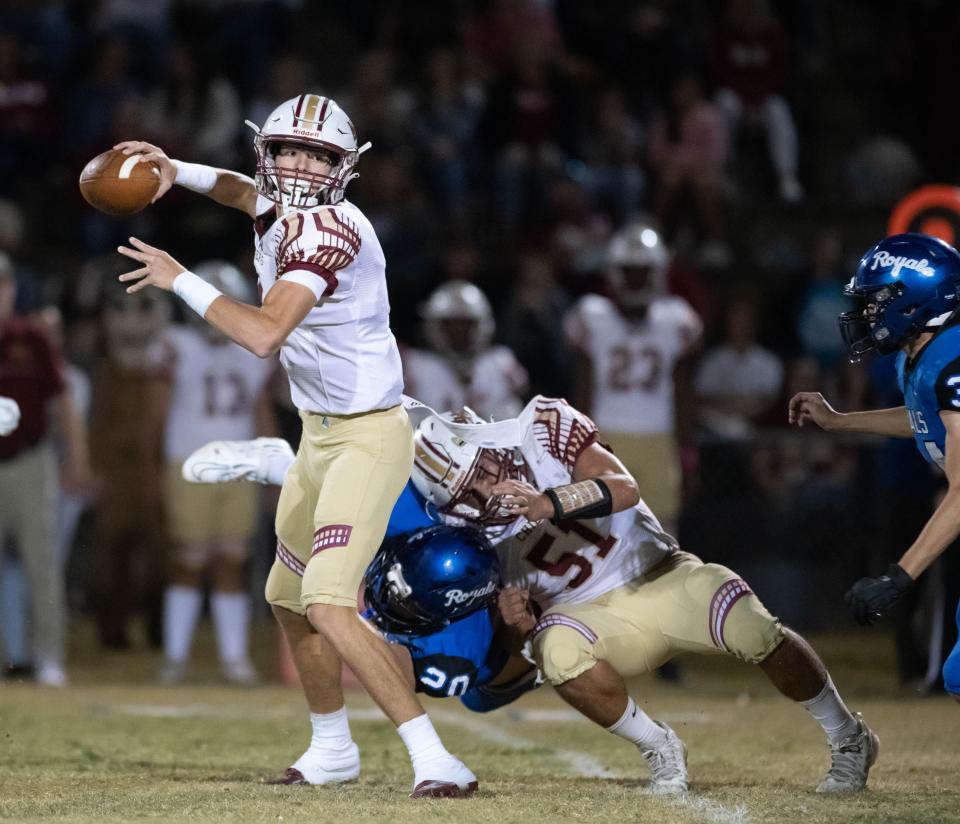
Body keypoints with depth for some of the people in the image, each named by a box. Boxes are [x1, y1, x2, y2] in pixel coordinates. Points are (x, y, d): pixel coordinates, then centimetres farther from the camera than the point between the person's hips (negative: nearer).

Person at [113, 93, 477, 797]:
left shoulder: (329, 231, -25)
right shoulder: (279, 212, 2)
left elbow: (264, 334, -37)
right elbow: (246, 191, 29)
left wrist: (180, 280, -25)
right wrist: (178, 172, 10)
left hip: (368, 438, -10)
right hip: (320, 436, 10)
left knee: (328, 605, -24)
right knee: (290, 597, 23)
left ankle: (435, 761, -25)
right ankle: (334, 750, 43)